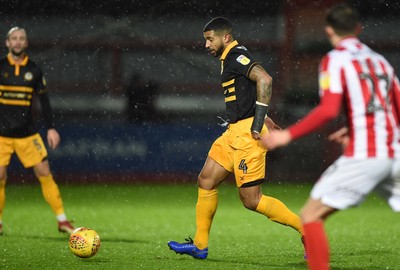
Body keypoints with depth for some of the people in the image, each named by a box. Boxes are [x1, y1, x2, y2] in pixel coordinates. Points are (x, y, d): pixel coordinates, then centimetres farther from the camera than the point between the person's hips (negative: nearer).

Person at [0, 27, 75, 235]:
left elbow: (44, 101, 10)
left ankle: (62, 220, -2)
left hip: (27, 133, 1)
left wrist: (51, 128, 3)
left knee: (44, 172, -5)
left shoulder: (33, 70, 5)